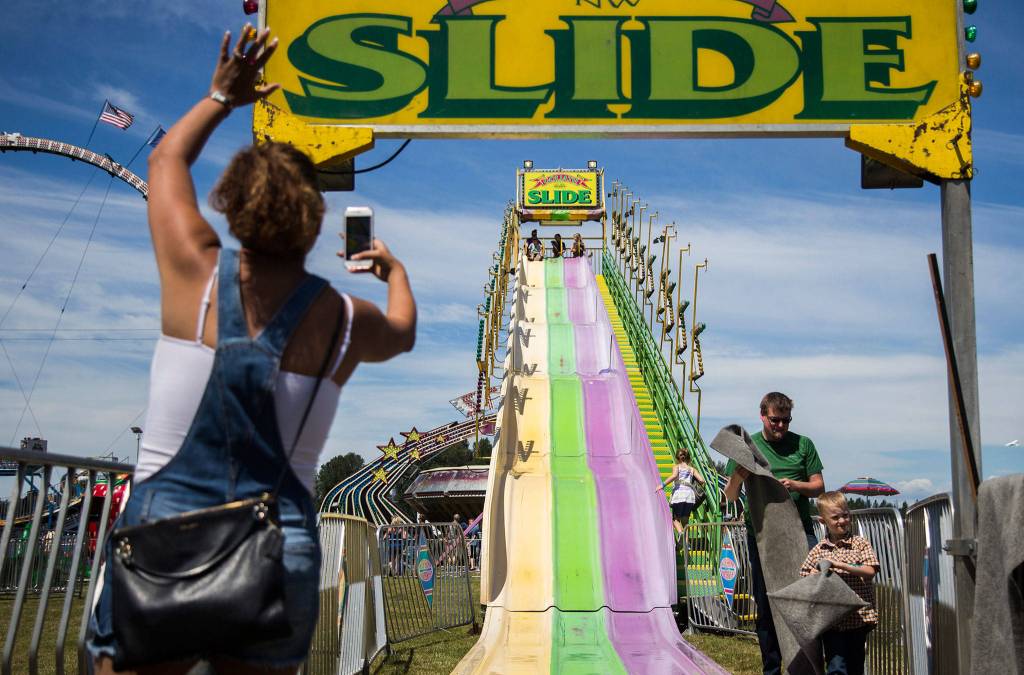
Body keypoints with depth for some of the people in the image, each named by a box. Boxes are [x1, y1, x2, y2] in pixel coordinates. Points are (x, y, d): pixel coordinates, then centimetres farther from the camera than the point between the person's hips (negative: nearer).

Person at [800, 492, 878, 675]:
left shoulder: (860, 544, 2)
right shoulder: (818, 550, 8)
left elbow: (870, 571, -12)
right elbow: (803, 579, 15)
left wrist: (840, 565, -18)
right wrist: (814, 575, -7)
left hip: (858, 617, 0)